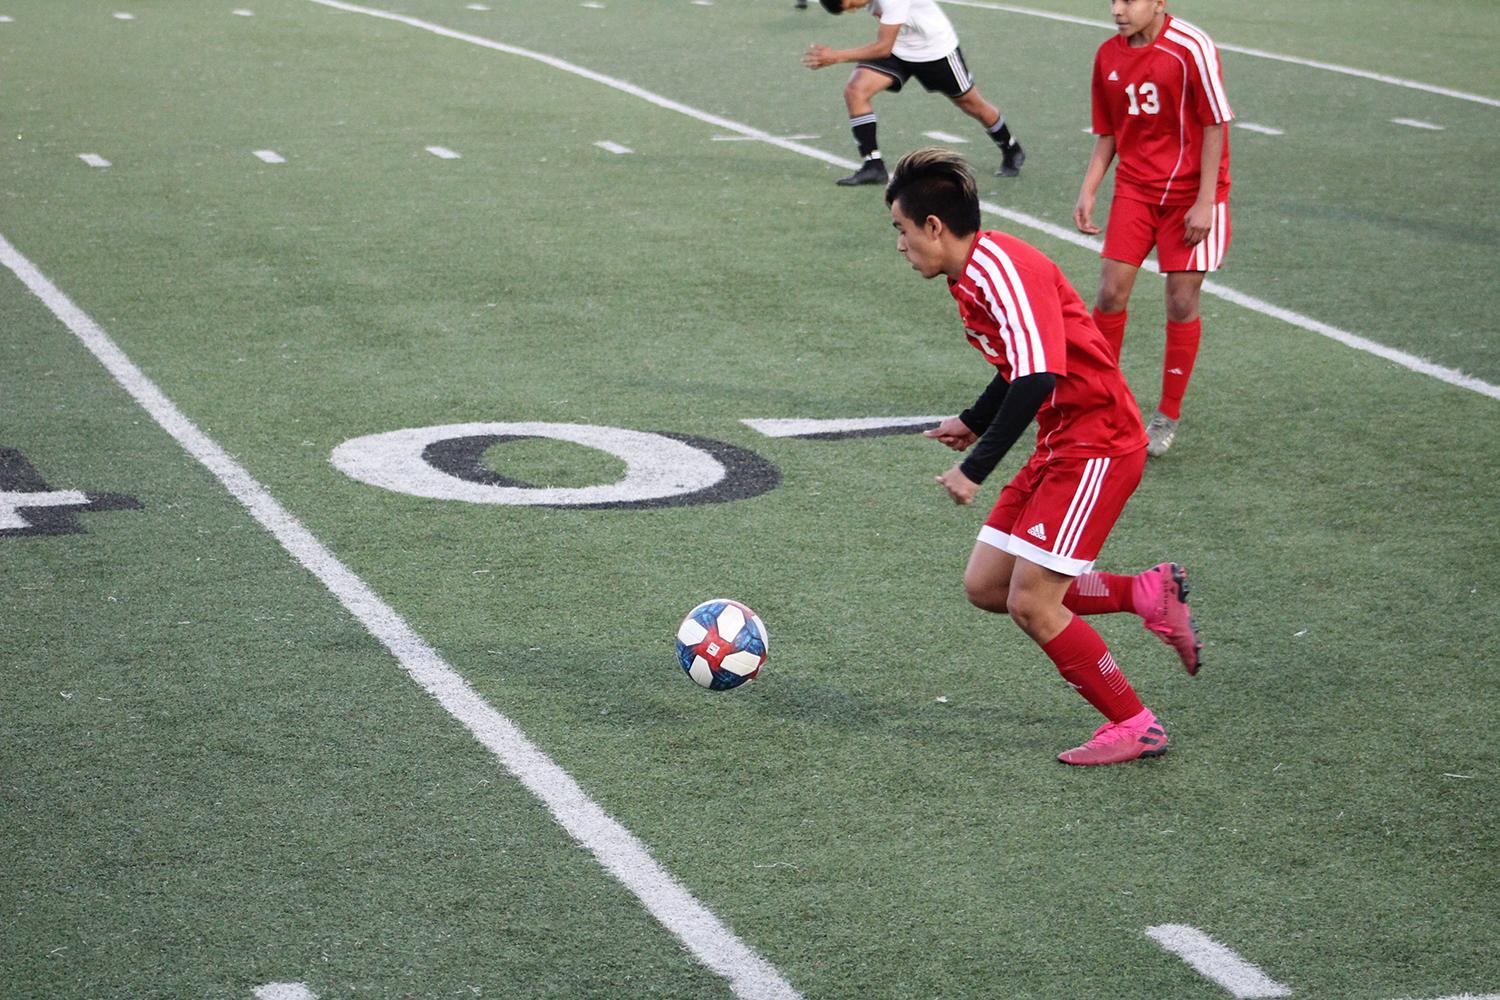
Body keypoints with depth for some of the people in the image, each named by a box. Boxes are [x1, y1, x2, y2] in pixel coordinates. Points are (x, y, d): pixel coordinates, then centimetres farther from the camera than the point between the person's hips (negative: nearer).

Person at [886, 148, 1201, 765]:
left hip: (1097, 446, -10)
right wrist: (974, 421, 32)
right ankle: (1149, 595, 17)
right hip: (1061, 445, 10)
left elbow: (1038, 378, -30)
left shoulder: (1001, 268, -21)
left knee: (1031, 603, -10)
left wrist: (975, 468, -27)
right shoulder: (972, 275, 9)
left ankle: (1134, 726, 5)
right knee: (985, 586, 8)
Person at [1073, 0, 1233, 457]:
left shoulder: (1191, 48, -16)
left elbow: (1215, 125, -13)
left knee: (1182, 302, -1)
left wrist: (1204, 201, -15)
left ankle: (1167, 418, 13)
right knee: (1111, 291, -4)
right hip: (1135, 189, 4)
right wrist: (1088, 191, -1)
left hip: (1190, 194, -4)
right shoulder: (1108, 55, 1)